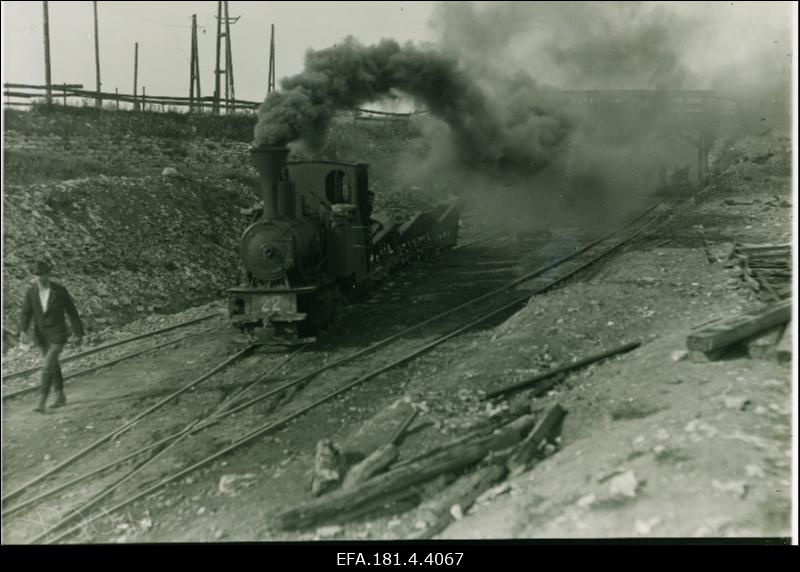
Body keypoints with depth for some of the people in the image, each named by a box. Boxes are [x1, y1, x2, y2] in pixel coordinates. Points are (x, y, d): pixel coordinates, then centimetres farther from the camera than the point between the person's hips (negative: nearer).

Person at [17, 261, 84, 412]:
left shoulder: (60, 290, -13)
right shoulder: (31, 291, -3)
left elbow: (72, 311, -5)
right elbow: (26, 314, -6)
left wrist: (80, 333, -2)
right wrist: (23, 331, -26)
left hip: (57, 334, -5)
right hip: (41, 334, 5)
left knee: (47, 366, -16)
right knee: (53, 365, 18)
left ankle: (41, 403, -11)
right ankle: (60, 396, 34)